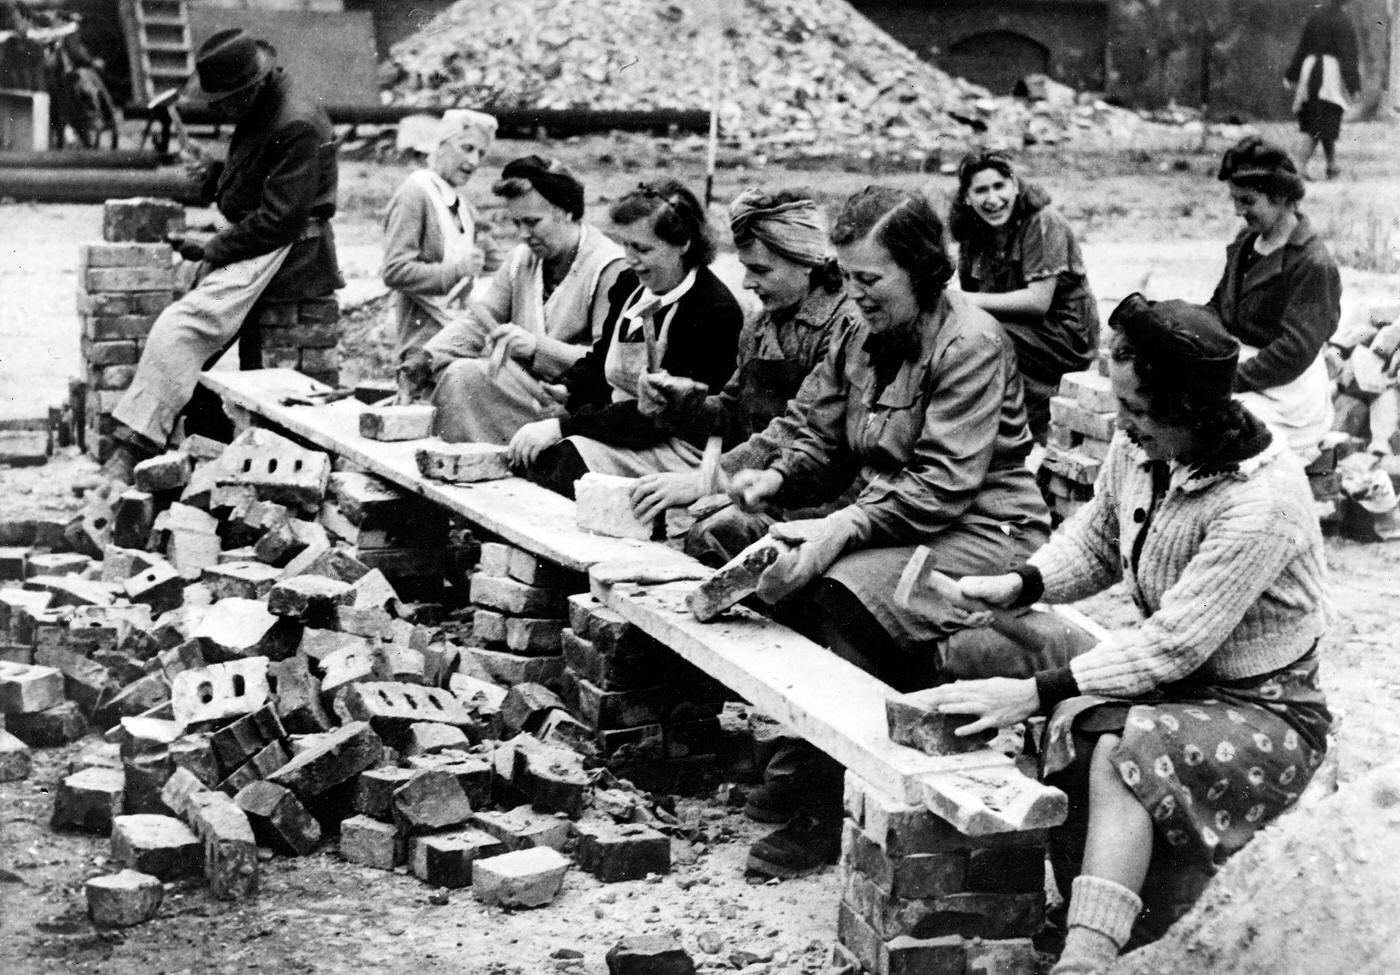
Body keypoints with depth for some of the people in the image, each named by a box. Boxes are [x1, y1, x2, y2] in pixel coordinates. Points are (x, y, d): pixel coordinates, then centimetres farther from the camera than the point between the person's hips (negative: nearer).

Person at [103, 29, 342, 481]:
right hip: (258, 243, 11)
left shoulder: (296, 126, -19)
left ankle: (135, 444, -29)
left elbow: (279, 219, -22)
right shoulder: (259, 113, 12)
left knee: (182, 325, -25)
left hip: (285, 251, -11)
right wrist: (217, 175, 5)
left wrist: (213, 249, -16)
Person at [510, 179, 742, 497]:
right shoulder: (630, 289, 10)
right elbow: (600, 359, 23)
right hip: (617, 425, 8)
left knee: (556, 458, -27)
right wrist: (565, 389, -1)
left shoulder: (716, 312, -17)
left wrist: (564, 426, -25)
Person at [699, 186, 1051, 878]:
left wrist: (847, 526, -32)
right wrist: (776, 477, -7)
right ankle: (804, 760, -2)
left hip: (980, 531, -9)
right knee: (774, 571, -11)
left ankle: (832, 806, -22)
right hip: (884, 521, 9)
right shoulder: (863, 336, 11)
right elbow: (823, 438, 15)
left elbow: (943, 484, -23)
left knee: (844, 591, -31)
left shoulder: (970, 345, -16)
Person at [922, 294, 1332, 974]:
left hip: (1263, 711, -7)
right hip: (1170, 682, 7)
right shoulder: (1140, 446, -6)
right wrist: (1019, 584, -7)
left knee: (1117, 759, -32)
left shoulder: (1262, 501, -28)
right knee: (1076, 728, -24)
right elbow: (1096, 543, 12)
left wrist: (1036, 693, -30)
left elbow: (1175, 643, -29)